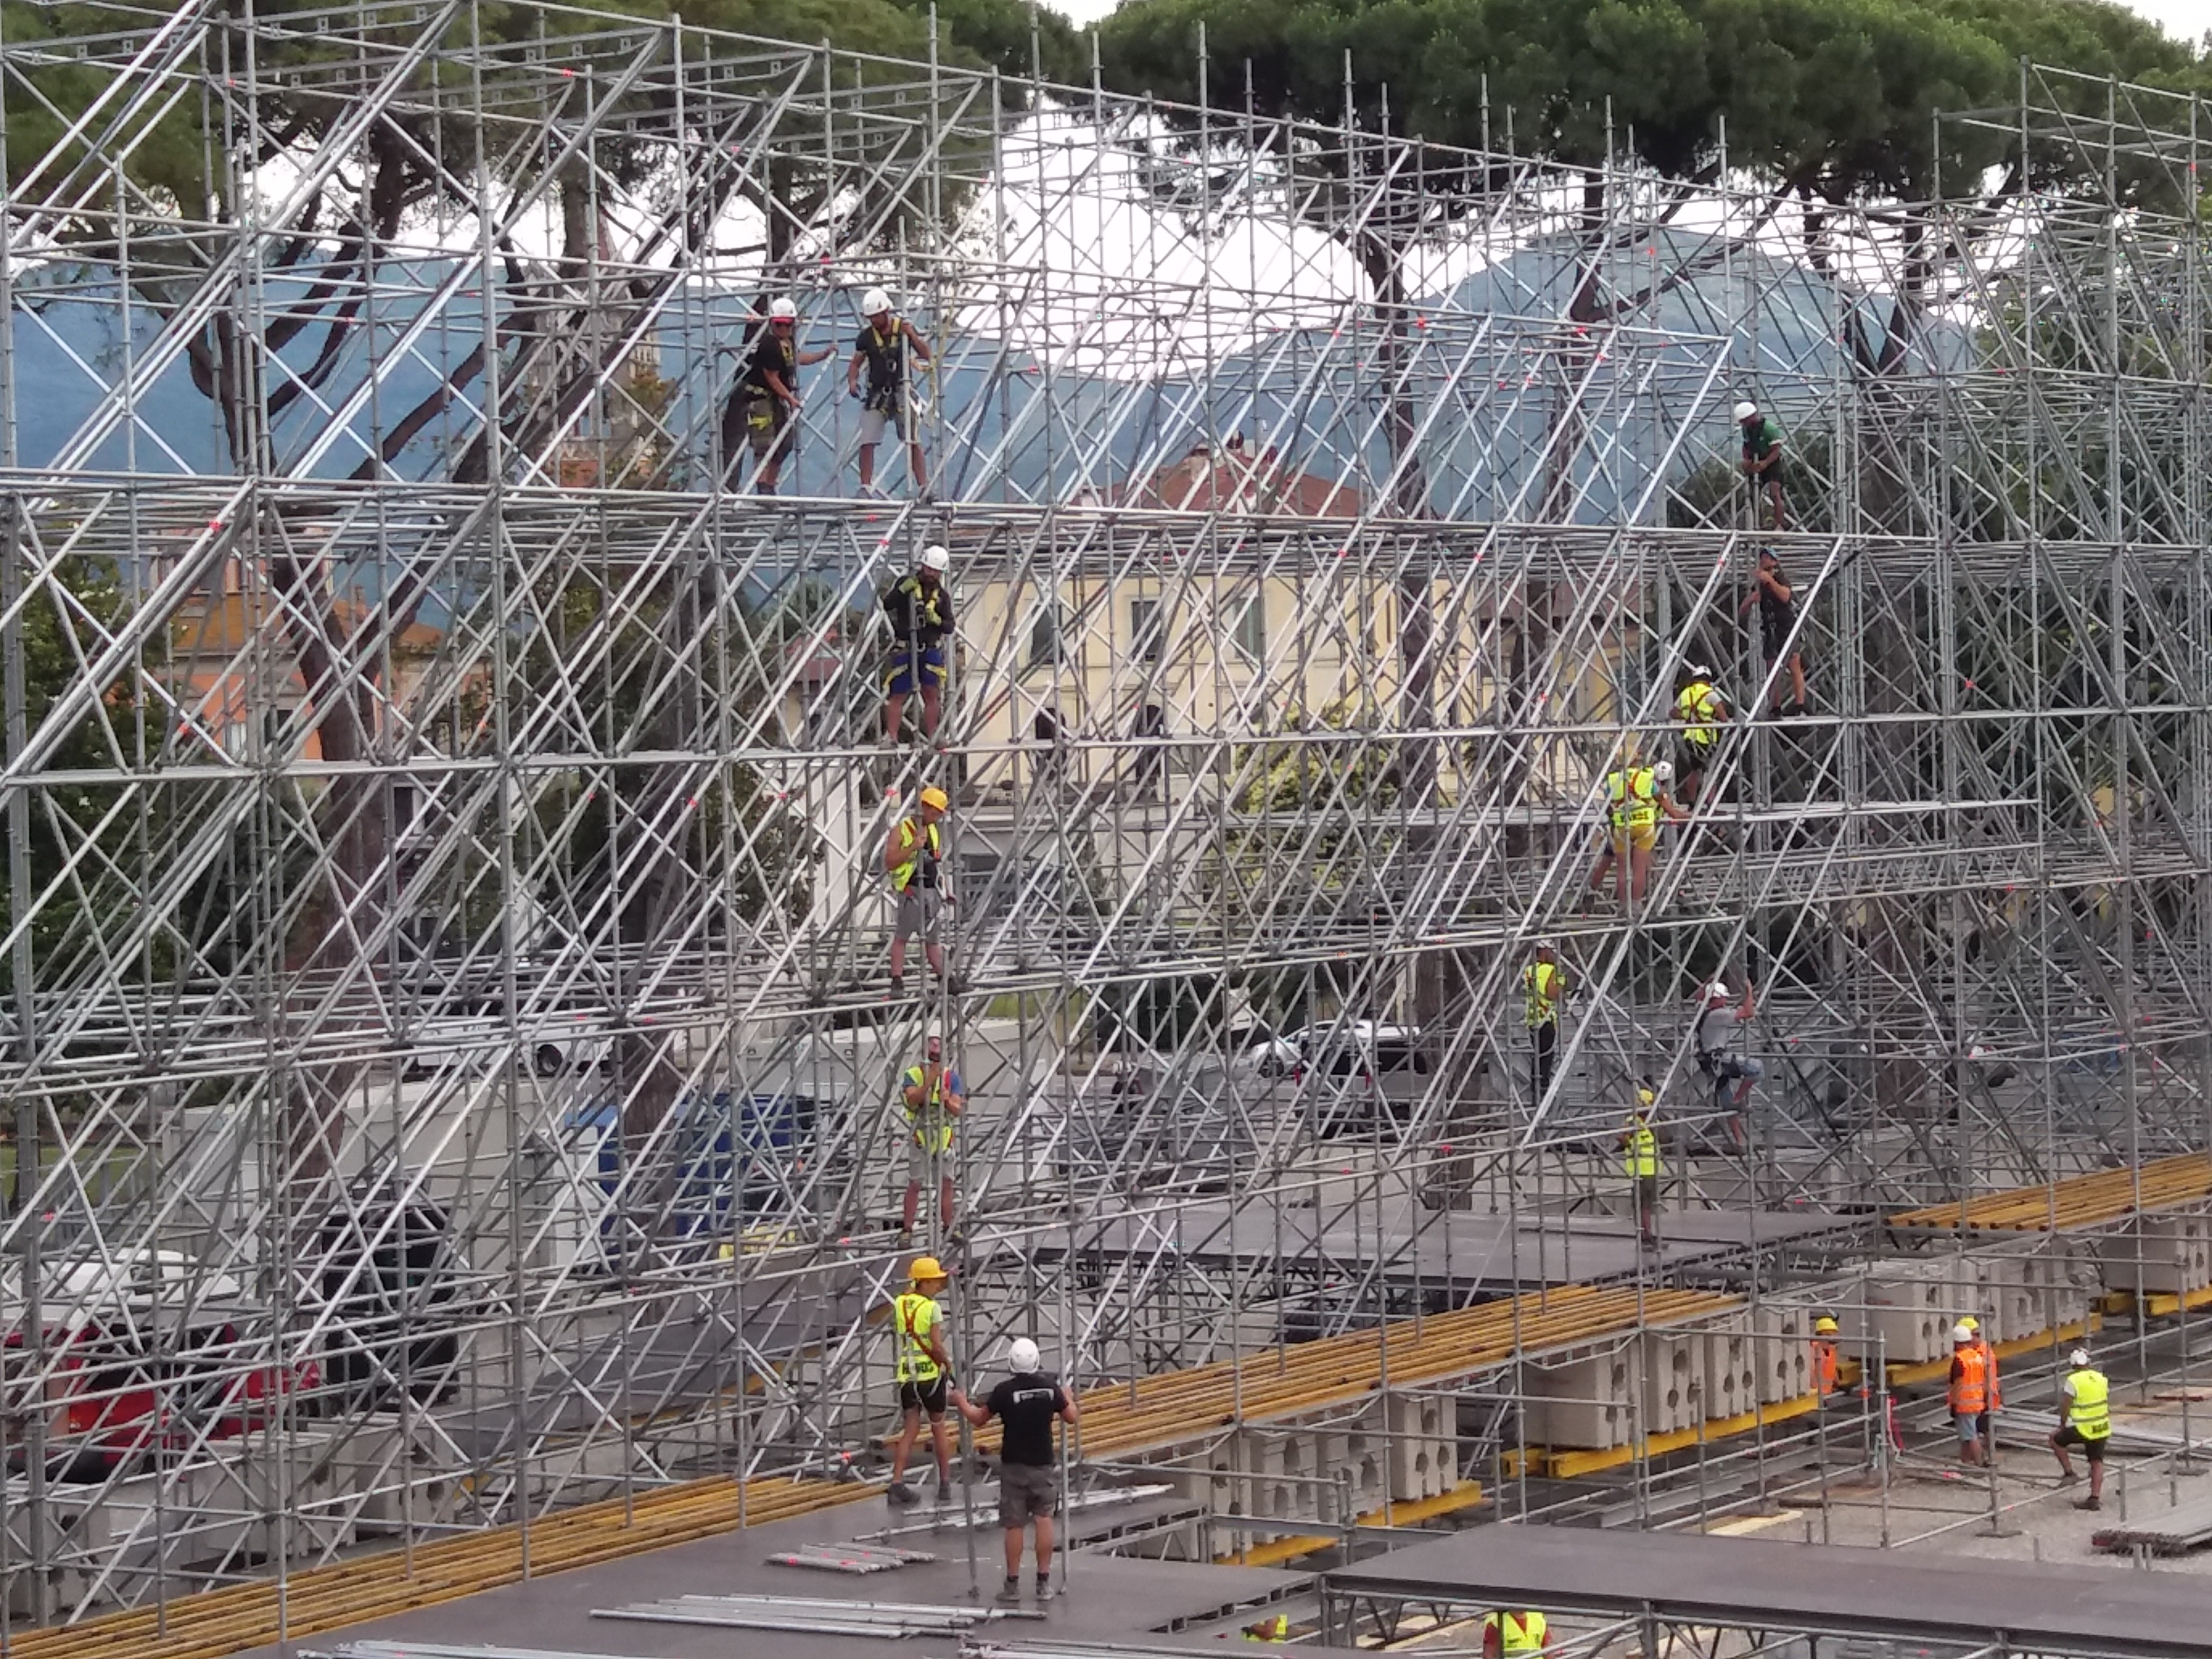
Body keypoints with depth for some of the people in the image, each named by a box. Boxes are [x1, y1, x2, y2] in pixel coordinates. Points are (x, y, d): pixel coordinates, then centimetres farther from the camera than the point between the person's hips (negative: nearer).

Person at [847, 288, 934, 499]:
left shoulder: (904, 328, -1)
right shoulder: (866, 336, 2)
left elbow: (926, 355, -3)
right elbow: (855, 363, 10)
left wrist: (913, 336, -18)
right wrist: (852, 381, -10)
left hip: (901, 392, -1)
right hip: (876, 393, 1)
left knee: (913, 441, -3)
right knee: (867, 442, -6)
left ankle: (923, 485, 1)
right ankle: (865, 487, -2)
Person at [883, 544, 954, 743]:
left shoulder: (942, 595, 9)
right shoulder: (905, 583, 1)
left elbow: (949, 627, 7)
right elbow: (887, 605, -9)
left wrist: (937, 621, -14)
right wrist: (902, 590, -23)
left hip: (931, 650, 3)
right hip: (905, 650, -3)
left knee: (932, 695, 1)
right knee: (897, 695, -3)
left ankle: (931, 737, 8)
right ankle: (891, 737, 0)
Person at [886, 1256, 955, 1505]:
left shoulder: (899, 1304, 4)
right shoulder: (932, 1308, -13)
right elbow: (936, 1346, -19)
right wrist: (948, 1364, -2)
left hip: (906, 1375, 4)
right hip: (931, 1374, -4)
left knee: (910, 1431, 6)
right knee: (939, 1428, 12)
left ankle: (897, 1482, -7)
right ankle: (945, 1483, 17)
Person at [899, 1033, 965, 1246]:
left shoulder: (951, 1077, 6)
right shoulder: (912, 1075, -2)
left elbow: (958, 1110, 0)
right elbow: (912, 1100, -19)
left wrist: (948, 1101, -22)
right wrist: (930, 1080, -29)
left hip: (944, 1135, 3)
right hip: (920, 1135, -3)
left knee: (946, 1183, 5)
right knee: (915, 1185, -4)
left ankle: (948, 1228, 14)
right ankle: (907, 1230, -1)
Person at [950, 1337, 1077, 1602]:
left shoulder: (1004, 1391, -15)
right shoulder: (1050, 1388, -7)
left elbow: (978, 1419, -1)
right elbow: (1071, 1418, 8)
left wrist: (962, 1403, 19)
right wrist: (1068, 1398, 29)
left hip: (1013, 1466, -2)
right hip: (1043, 1464, 2)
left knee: (1014, 1525, 5)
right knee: (1044, 1520, 5)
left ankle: (1013, 1584, 11)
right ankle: (1044, 1583, 3)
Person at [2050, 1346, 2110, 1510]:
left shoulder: (2074, 1381, -14)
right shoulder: (2101, 1378, 5)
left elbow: (2065, 1406, -11)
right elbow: (2108, 1404, 14)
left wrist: (2062, 1424, 5)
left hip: (2082, 1429, -6)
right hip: (2102, 1428, 6)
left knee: (2055, 1438, 17)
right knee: (2097, 1462, 13)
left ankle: (2068, 1472, 13)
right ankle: (2095, 1498, 13)